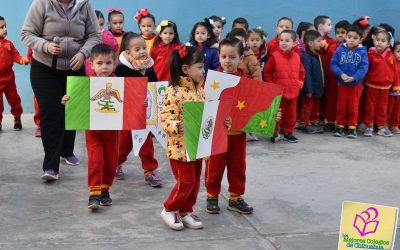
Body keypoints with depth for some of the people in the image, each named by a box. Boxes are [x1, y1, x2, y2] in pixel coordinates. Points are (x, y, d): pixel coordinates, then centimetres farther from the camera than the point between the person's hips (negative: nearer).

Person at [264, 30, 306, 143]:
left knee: (291, 113, 11)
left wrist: (300, 82, 9)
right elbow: (267, 73, -5)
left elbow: (302, 72, 18)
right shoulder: (274, 56, -9)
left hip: (293, 92, 4)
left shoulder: (296, 57, 5)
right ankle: (275, 133, 14)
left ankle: (288, 132, 24)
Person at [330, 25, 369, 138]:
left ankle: (352, 127, 18)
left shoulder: (362, 52, -9)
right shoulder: (340, 50, -7)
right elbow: (333, 64, -7)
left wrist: (354, 77, -22)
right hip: (342, 83, 1)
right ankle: (340, 126, 21)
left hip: (356, 84, -1)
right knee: (341, 106, 10)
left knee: (353, 106, 7)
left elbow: (364, 67, -12)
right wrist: (341, 74, -21)